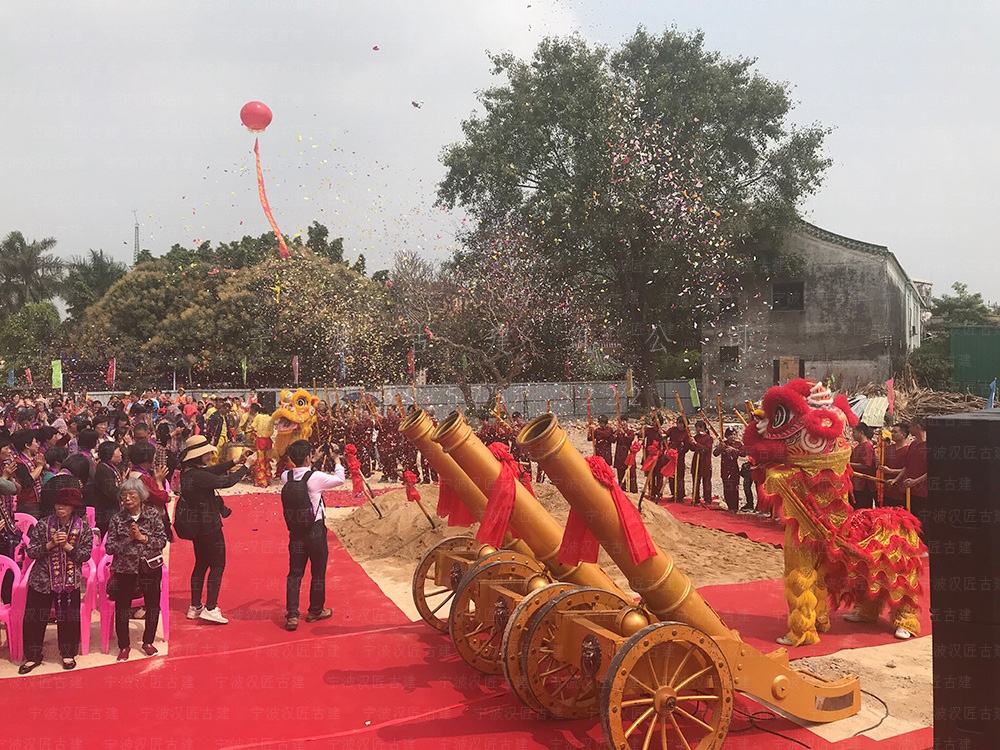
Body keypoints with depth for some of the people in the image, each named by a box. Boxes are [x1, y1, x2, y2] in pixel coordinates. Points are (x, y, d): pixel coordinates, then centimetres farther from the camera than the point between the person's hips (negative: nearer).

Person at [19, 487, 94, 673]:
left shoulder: (83, 527, -3)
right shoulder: (43, 525, -2)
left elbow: (86, 554, -6)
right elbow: (31, 551, -4)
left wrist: (67, 546, -19)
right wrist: (51, 544, -18)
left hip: (70, 581, -1)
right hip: (42, 579, 1)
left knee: (69, 618, 6)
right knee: (33, 618, 4)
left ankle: (68, 654, 25)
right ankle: (33, 656, 22)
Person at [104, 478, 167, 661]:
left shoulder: (153, 514, -5)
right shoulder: (117, 519, -5)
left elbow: (162, 541, -7)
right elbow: (109, 547, -6)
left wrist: (142, 537, -19)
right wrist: (128, 539, -18)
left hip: (151, 566, 1)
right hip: (125, 568, 0)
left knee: (153, 606, 11)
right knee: (122, 608, 6)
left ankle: (148, 642, 31)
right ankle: (124, 646, 25)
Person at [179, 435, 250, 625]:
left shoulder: (188, 472, 4)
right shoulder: (197, 476, -25)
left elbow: (213, 471, 13)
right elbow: (226, 481, -24)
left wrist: (236, 461, 7)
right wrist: (246, 466, -12)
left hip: (197, 527, 10)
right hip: (209, 527, -10)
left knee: (201, 564, 18)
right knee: (217, 565, 0)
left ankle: (195, 607, 24)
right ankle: (210, 608, -1)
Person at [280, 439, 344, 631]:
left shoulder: (286, 477, -6)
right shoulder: (316, 477, -19)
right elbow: (340, 479, -4)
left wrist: (313, 463, 19)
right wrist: (337, 459, 9)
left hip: (295, 531, 4)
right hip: (315, 531, -4)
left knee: (295, 573, 10)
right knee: (318, 572, 13)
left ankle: (292, 615, 4)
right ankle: (315, 611, 26)